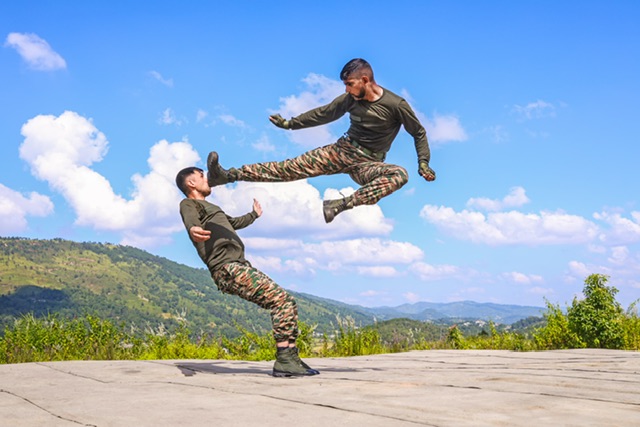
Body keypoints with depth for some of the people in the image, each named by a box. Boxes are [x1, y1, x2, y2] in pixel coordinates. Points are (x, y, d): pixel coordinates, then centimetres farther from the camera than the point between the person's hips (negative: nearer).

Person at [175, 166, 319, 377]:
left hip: (239, 265, 9)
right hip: (228, 268, -9)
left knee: (287, 303, 2)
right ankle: (284, 360, -21)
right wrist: (193, 230, -46)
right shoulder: (188, 204, 5)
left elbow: (234, 223, 52)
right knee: (282, 299, -19)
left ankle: (290, 358, 1)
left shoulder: (210, 207, 34)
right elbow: (191, 220, -21)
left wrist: (254, 215, 70)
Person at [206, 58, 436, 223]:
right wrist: (291, 123, 13)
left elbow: (419, 133, -1)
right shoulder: (350, 98, 0)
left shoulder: (396, 105, -13)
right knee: (292, 167, -9)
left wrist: (423, 162, -12)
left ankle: (342, 204, -47)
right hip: (342, 150, 4)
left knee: (400, 175, -36)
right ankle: (228, 175, -19)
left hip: (367, 164, -4)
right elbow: (324, 113, 13)